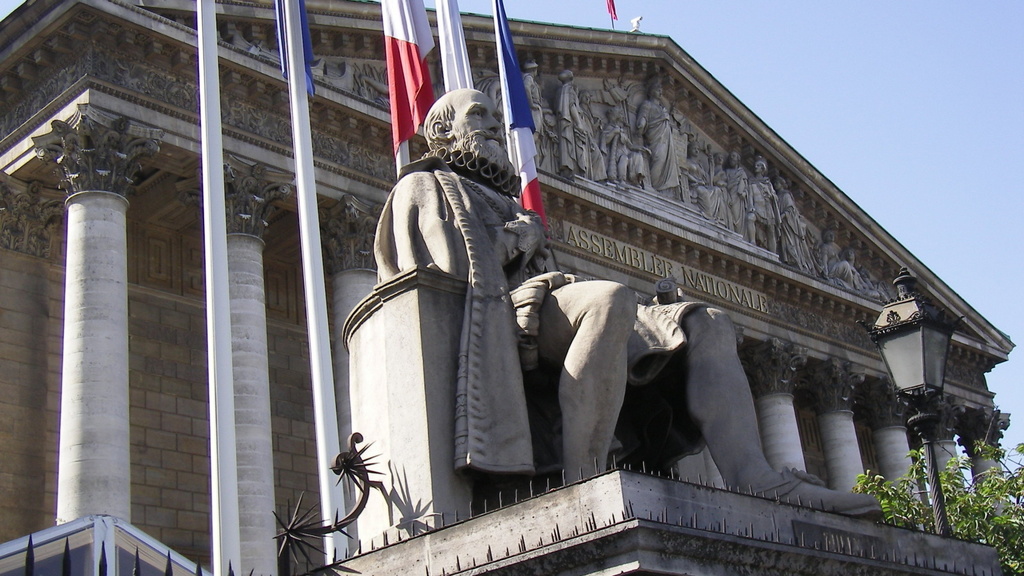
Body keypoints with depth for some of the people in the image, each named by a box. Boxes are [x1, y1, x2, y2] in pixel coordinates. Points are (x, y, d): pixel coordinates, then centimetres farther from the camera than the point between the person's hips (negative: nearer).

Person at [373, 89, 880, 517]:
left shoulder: (496, 198, 41)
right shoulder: (424, 187, 18)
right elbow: (446, 274, -2)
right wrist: (514, 239, 4)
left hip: (543, 323, 8)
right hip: (495, 325, -8)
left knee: (708, 326, -8)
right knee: (612, 299, -38)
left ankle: (753, 481, -29)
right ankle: (582, 479, -42)